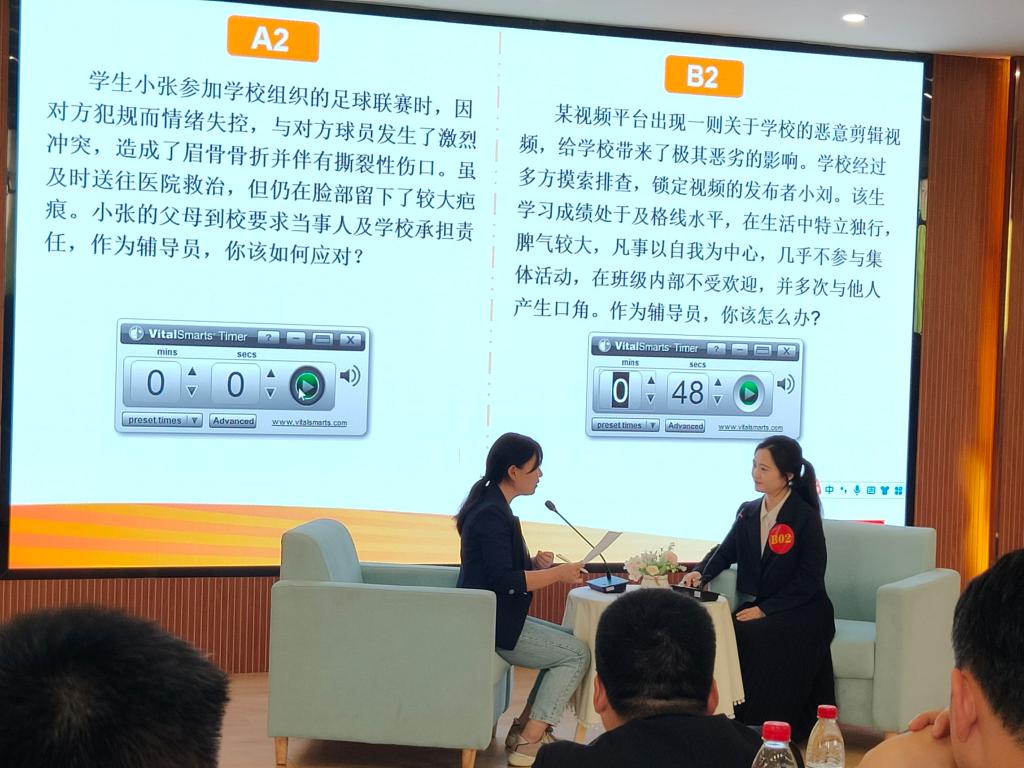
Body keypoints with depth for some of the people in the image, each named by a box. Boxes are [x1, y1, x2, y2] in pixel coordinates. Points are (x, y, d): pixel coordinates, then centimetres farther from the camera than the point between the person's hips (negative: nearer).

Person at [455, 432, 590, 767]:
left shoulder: (492, 505, 12)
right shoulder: (492, 514, -20)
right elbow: (503, 580, -25)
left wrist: (535, 563, 0)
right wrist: (558, 573, -19)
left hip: (493, 618, 10)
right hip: (488, 624, -10)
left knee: (569, 641, 13)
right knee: (577, 653, -9)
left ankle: (525, 728, 12)